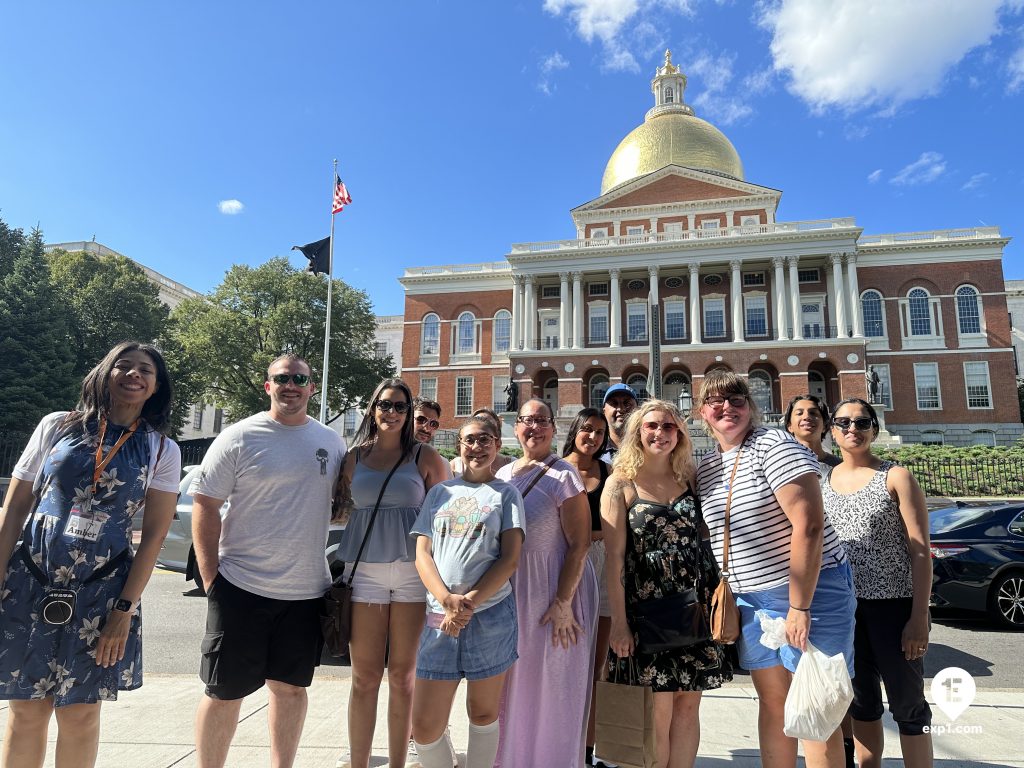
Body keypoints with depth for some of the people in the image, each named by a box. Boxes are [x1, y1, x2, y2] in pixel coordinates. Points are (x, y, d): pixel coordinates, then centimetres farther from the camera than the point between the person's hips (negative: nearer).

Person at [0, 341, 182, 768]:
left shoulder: (162, 451, -1)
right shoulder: (56, 426, 2)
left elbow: (154, 535, -3)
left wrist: (126, 609, -8)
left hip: (100, 594, 0)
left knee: (80, 713, 10)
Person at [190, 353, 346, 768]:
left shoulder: (332, 442, 5)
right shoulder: (239, 438, -5)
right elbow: (204, 506, -5)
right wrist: (211, 577, -9)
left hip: (307, 591, 3)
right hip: (241, 588, -3)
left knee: (291, 686, 15)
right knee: (224, 691, 8)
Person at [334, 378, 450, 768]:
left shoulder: (425, 456, 3)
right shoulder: (355, 456, 10)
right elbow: (342, 510, 19)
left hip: (413, 571, -1)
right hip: (365, 571, 2)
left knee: (403, 677, 6)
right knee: (365, 677, 4)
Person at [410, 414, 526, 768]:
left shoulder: (506, 493, 5)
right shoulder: (439, 492, 12)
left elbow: (510, 558, -3)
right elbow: (423, 555, 5)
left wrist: (469, 603, -13)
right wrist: (448, 601, -12)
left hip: (491, 614, -2)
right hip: (440, 616, 2)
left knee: (483, 714, 11)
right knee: (425, 726, 3)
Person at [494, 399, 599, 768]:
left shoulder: (563, 475, -13)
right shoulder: (502, 474, 5)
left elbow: (579, 545, -15)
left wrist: (562, 603, -19)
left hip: (554, 589, -6)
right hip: (511, 590, 6)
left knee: (551, 689, 8)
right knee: (514, 687, 18)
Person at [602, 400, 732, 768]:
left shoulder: (690, 479, 6)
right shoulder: (621, 483, -4)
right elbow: (614, 557, -7)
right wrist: (618, 620, -10)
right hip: (648, 604, -3)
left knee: (688, 705, 10)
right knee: (659, 711, 3)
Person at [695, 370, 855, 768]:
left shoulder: (774, 445, -14)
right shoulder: (705, 467, 7)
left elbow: (808, 527, -21)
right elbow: (714, 541, 15)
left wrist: (799, 607, -22)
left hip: (810, 589, -6)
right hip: (751, 598, 6)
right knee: (771, 700, 15)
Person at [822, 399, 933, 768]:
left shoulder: (896, 477, -4)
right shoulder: (821, 481, 6)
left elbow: (921, 551, -8)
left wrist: (920, 616, -13)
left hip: (893, 605, -3)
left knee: (907, 704, 6)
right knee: (862, 702, 16)